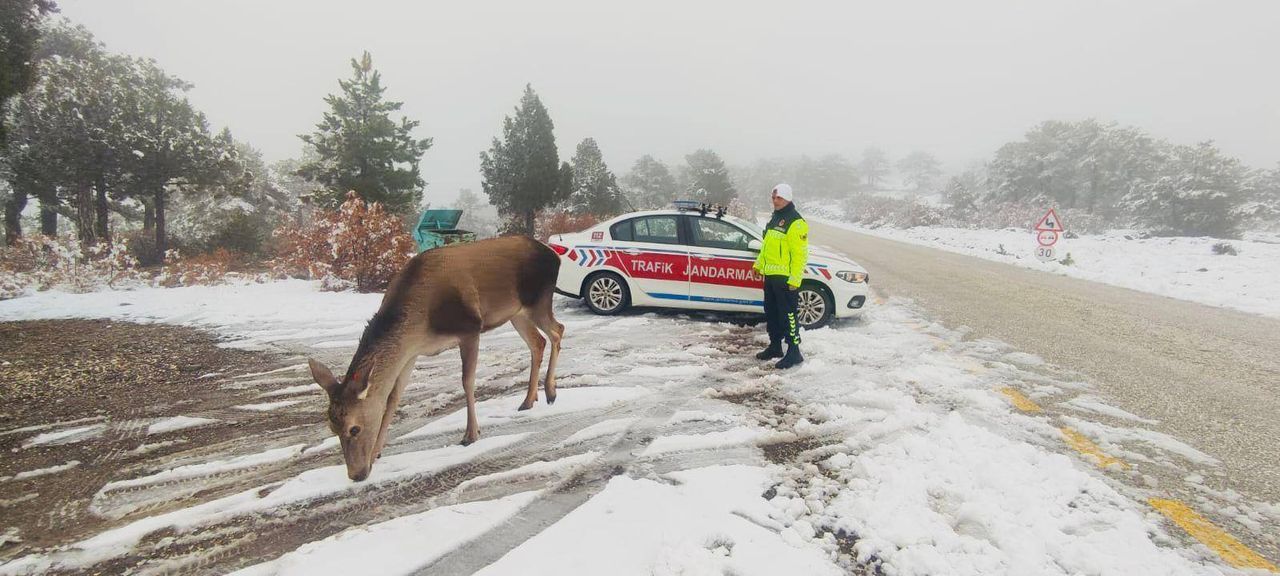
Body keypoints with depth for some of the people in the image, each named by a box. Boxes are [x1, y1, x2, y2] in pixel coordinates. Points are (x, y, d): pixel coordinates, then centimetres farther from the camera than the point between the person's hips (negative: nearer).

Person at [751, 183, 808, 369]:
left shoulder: (796, 223, -14)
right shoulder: (774, 218, 16)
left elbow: (800, 253, -18)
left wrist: (795, 279, -21)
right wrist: (759, 264, 20)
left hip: (785, 277, -9)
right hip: (770, 275, 9)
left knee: (787, 314, -6)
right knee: (771, 313, 16)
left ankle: (794, 352, 0)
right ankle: (775, 346, 28)